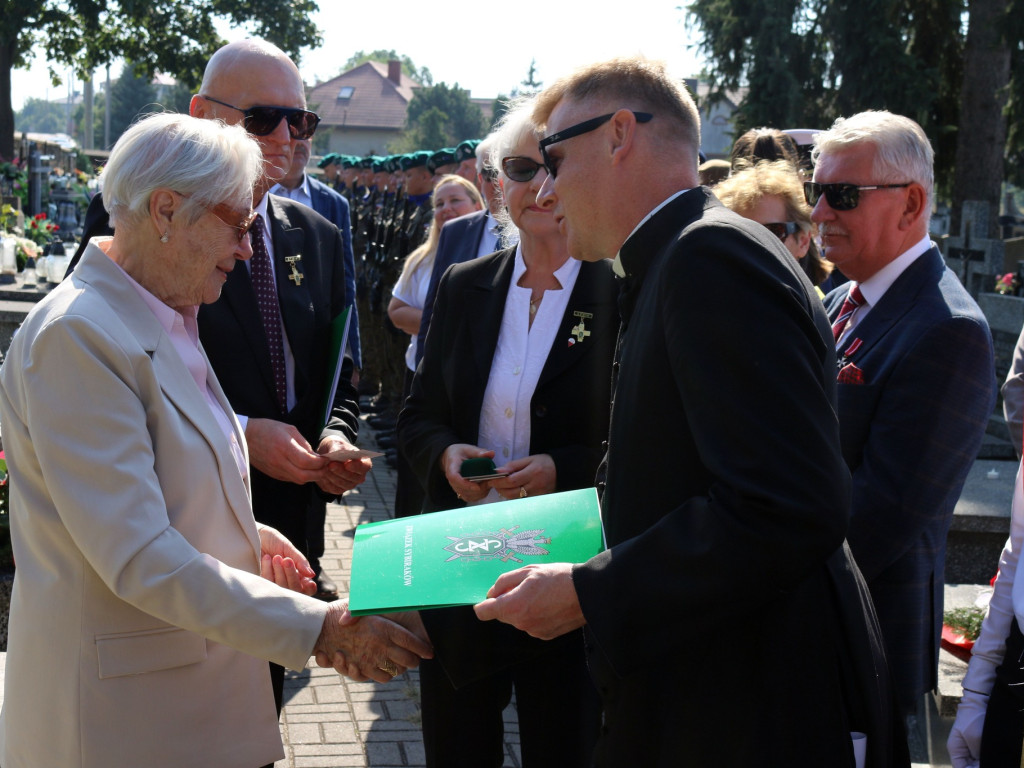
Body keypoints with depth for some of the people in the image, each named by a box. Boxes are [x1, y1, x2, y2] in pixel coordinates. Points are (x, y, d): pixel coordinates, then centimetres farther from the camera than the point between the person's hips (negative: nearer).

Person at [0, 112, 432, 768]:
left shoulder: (166, 320, 11)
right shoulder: (76, 336, -21)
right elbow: (139, 560, -25)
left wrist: (248, 538, 4)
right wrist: (321, 627, -25)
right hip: (129, 711, -9)